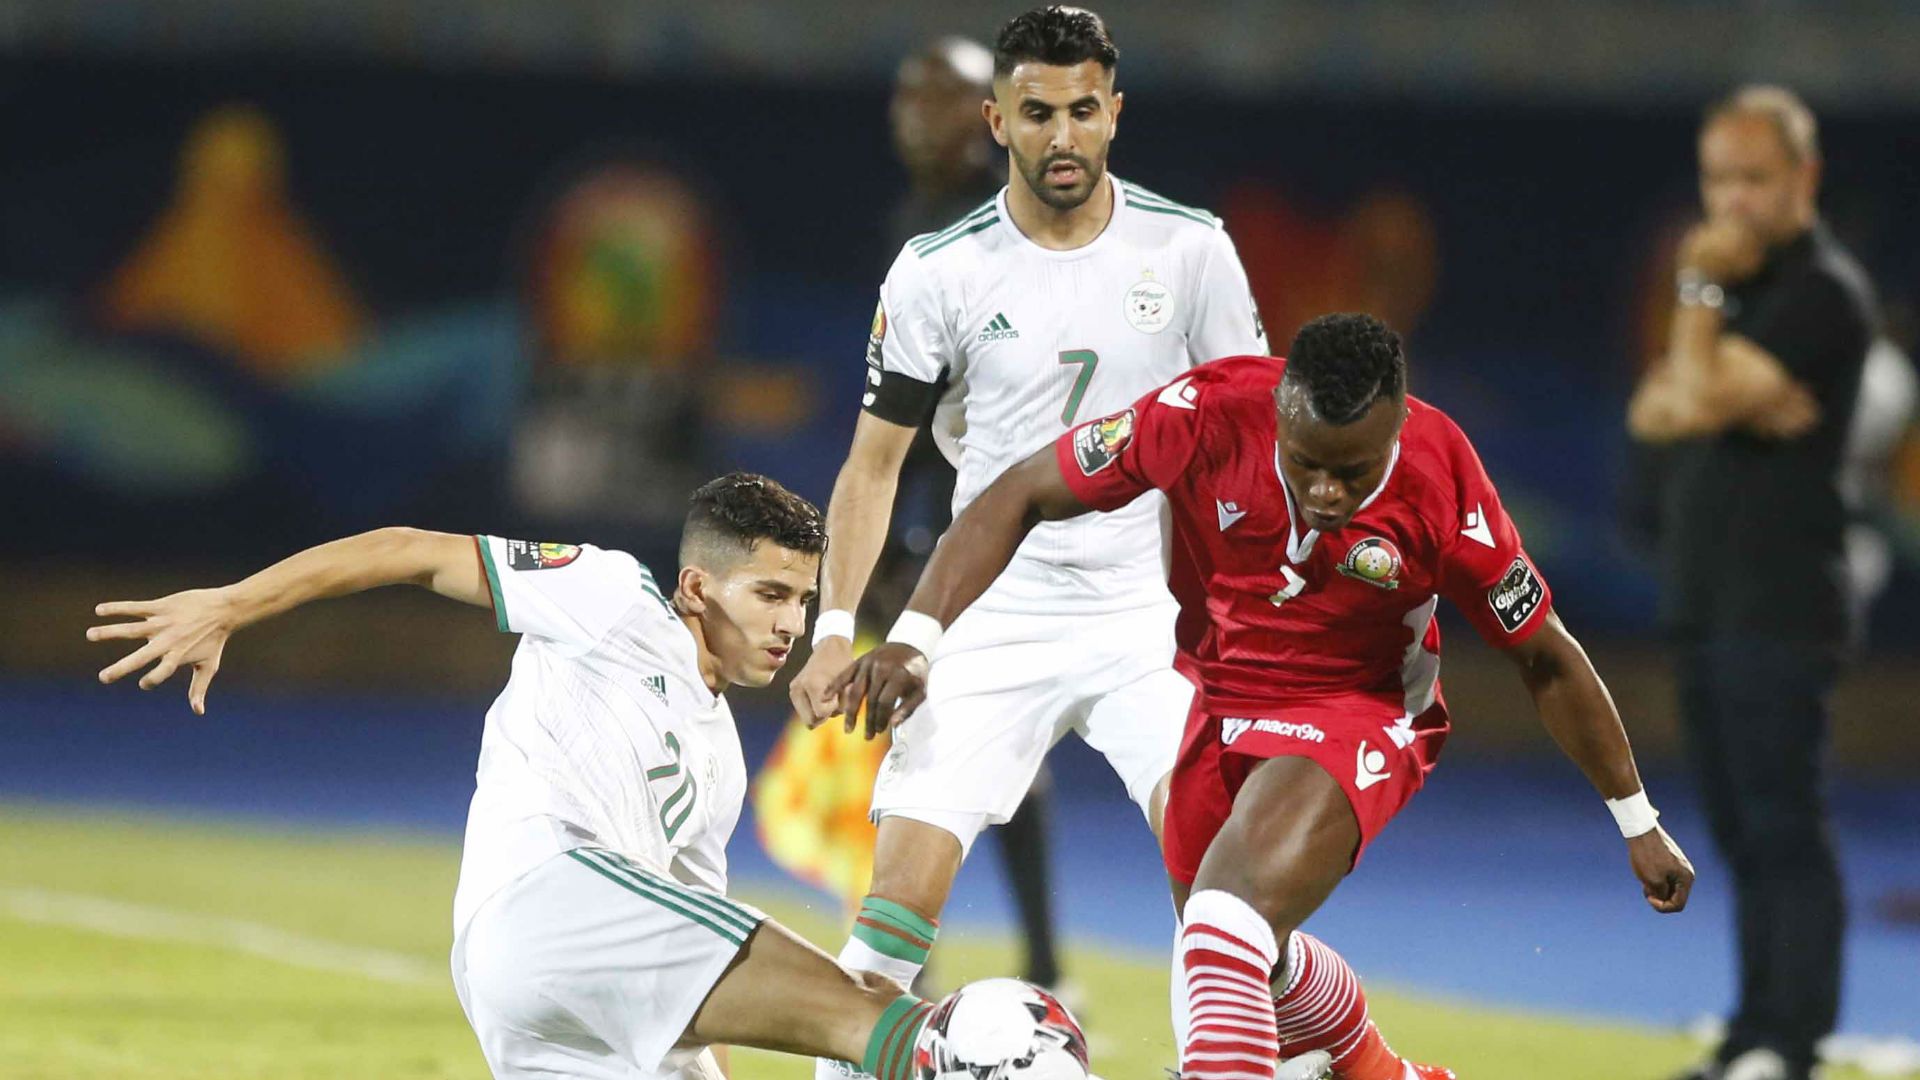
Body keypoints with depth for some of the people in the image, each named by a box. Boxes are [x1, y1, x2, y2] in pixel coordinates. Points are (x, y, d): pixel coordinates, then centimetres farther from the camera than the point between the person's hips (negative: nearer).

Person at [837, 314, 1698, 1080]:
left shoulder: (1443, 492, -27)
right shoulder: (1208, 414, -26)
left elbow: (1547, 660, -11)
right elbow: (1021, 497, -15)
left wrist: (1637, 822, -1)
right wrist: (915, 638, -26)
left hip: (1355, 718, -4)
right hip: (1214, 696, 4)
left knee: (1232, 920, -30)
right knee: (1252, 956, 22)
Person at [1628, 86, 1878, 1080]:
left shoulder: (1821, 292, -10)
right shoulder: (1739, 282, 20)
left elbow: (1700, 400, -19)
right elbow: (1652, 410, 14)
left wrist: (1700, 292, -8)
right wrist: (1708, 400, -6)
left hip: (1778, 612, -9)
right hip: (1707, 604, 9)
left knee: (1784, 830, -11)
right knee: (1741, 836, 11)